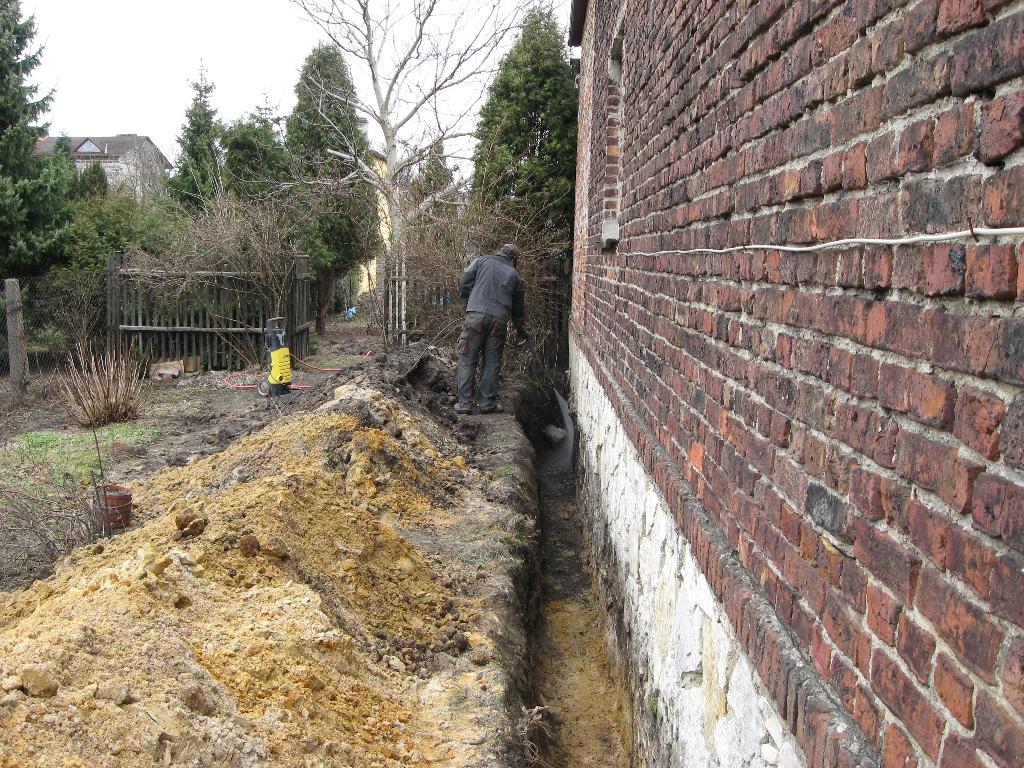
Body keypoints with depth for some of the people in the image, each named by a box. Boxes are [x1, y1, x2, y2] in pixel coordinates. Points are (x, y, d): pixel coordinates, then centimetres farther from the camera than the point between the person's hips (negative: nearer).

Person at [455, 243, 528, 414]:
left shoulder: (481, 261, 14)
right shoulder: (514, 274, 18)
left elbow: (464, 285, 5)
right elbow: (518, 307, 23)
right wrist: (521, 331, 34)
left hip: (476, 315, -1)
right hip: (499, 320, 1)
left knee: (467, 360, 3)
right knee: (492, 362, 10)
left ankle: (465, 403, 1)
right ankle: (488, 403, 12)